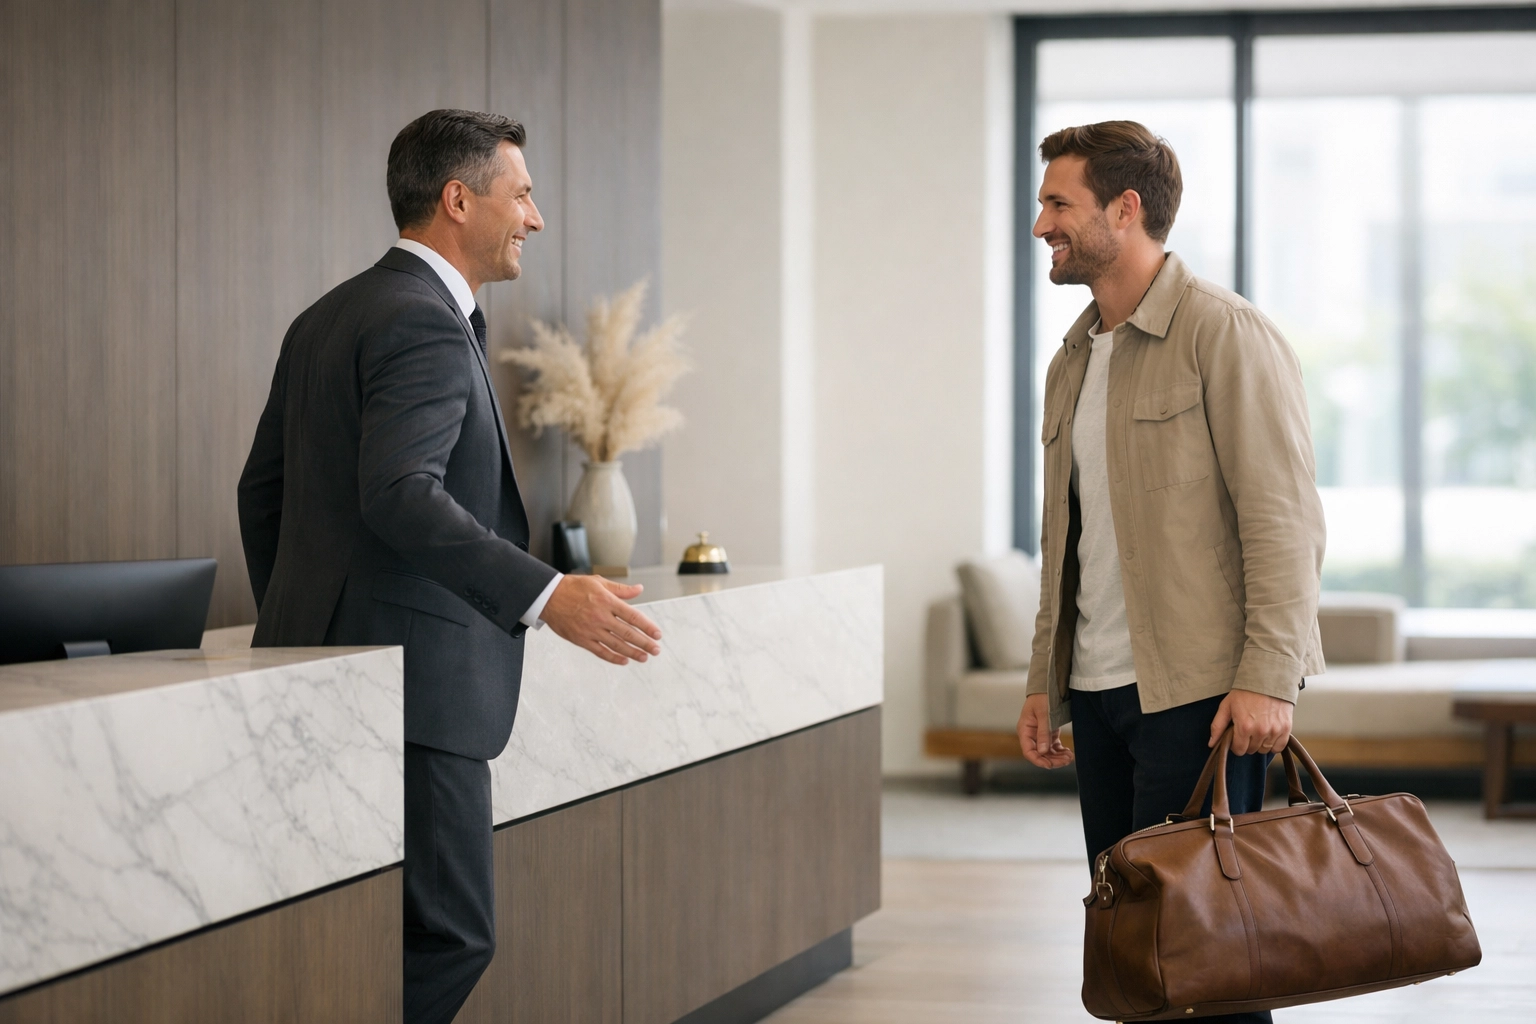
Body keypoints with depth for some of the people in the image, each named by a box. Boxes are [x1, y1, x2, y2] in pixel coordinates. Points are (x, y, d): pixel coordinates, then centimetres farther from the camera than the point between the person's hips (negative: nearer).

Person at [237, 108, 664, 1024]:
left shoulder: (327, 320, 16)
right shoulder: (424, 327, -14)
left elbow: (263, 490, 22)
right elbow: (399, 496, -28)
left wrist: (294, 636, 31)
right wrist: (548, 597, -34)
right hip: (404, 676, -10)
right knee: (448, 935, -7)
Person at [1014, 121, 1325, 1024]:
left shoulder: (1225, 334, -8)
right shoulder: (1073, 359, 17)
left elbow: (1285, 518, -14)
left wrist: (1267, 679, -20)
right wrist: (1044, 681, 17)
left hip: (1197, 689, -8)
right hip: (1099, 689, 8)